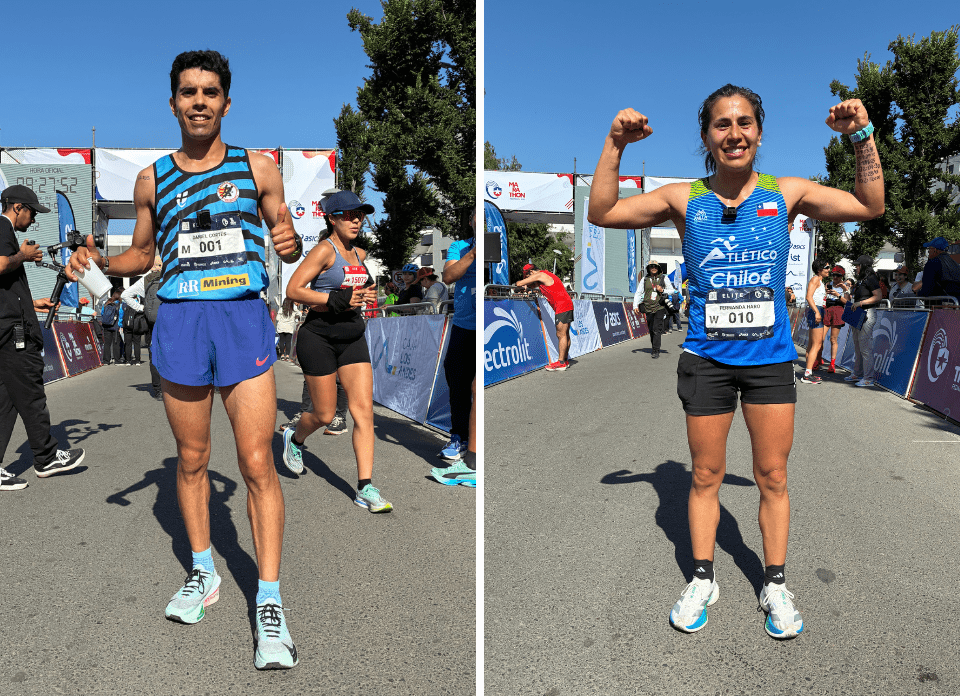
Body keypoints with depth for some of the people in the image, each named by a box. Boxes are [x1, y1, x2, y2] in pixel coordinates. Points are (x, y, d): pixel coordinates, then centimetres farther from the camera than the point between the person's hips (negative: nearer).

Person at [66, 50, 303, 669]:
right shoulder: (153, 180, 13)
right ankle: (204, 573, 29)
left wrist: (290, 241, -14)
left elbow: (287, 241, 10)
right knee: (192, 459, 11)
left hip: (244, 319, -2)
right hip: (179, 321, 3)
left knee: (257, 464, -7)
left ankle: (269, 603, 1)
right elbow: (142, 255, 21)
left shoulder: (258, 169, 7)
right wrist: (99, 260, 0)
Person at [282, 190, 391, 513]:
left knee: (363, 410, -5)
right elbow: (293, 290, -16)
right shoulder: (324, 249, -10)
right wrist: (338, 300, -21)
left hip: (353, 338, 6)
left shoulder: (359, 254, 12)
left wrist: (363, 295, 7)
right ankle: (294, 438, 39)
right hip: (319, 337, -6)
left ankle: (366, 487, -2)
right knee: (325, 415, 4)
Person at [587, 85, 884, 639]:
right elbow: (602, 213, -6)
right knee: (706, 476, 10)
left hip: (771, 359, 1)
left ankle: (776, 586, 27)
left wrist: (863, 136, -5)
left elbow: (870, 206, 5)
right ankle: (703, 580, 28)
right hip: (706, 359, -1)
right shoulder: (685, 200, -2)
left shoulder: (786, 194, 1)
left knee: (773, 477, 10)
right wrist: (615, 145, -15)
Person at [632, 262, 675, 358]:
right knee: (651, 330, 7)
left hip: (660, 307, -3)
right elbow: (638, 293, 8)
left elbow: (672, 291, 11)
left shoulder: (664, 278, 5)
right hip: (648, 307, 3)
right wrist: (635, 305, -3)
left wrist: (663, 290, -9)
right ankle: (653, 348, 23)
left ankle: (656, 351, -13)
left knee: (657, 330, -12)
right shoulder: (644, 279, 8)